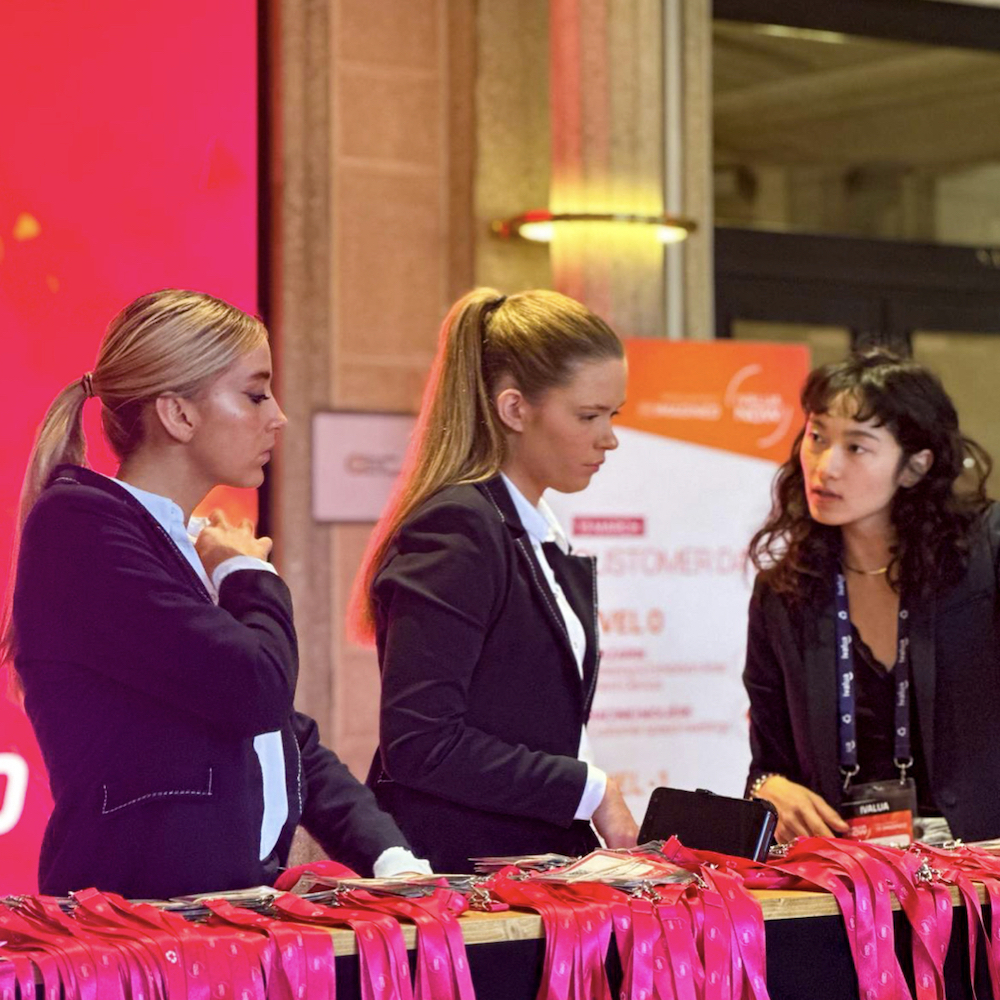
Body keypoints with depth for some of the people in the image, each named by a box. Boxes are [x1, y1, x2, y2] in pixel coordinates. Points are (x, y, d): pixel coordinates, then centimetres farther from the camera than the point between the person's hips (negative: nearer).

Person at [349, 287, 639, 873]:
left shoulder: (540, 538, 16)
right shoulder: (454, 530, -12)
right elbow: (417, 744, -20)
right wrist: (589, 790, -14)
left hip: (529, 873, 8)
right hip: (455, 875, -8)